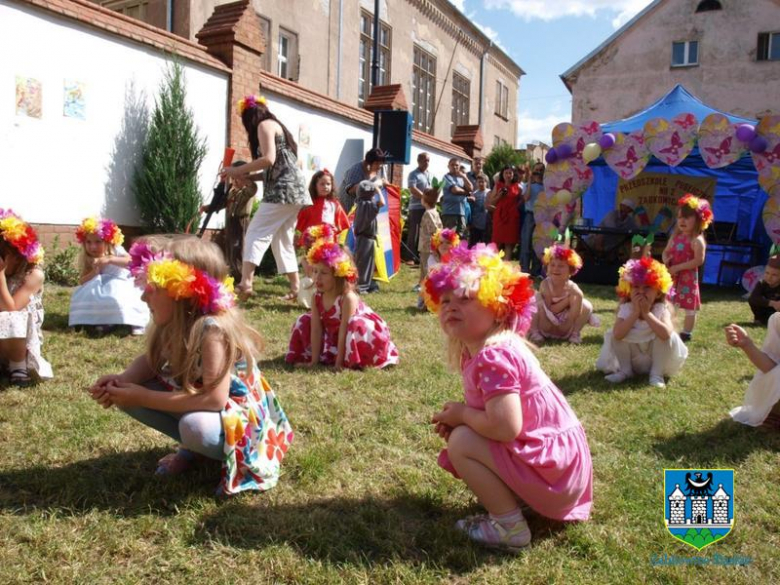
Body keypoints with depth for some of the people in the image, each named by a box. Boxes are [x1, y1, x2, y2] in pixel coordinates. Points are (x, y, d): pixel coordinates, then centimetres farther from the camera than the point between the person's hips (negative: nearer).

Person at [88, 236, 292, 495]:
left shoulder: (212, 329, -32)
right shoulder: (171, 324, -8)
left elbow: (215, 398, -36)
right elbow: (149, 360, 6)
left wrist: (144, 397, -31)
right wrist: (122, 380, -17)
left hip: (238, 418, -8)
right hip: (194, 406, 8)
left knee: (196, 427, -40)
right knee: (125, 395, -5)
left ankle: (237, 455, -5)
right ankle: (192, 448, 9)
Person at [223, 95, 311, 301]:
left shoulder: (265, 125, 0)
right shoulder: (276, 126, 27)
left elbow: (268, 159, -15)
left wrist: (238, 170, -8)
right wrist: (245, 176, 16)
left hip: (283, 190, -9)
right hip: (294, 191, 9)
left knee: (256, 234, -12)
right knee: (282, 241, 12)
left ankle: (245, 283, -23)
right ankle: (295, 288, 11)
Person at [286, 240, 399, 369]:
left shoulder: (348, 298, -31)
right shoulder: (317, 297, -14)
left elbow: (344, 331, -31)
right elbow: (316, 329, -15)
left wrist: (339, 361, -28)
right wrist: (314, 360, -16)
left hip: (365, 332, -7)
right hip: (333, 336, 7)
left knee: (356, 324, -37)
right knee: (305, 322, 0)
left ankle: (354, 361, -20)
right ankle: (326, 357, 11)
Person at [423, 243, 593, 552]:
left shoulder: (492, 357, -24)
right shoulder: (474, 350, 7)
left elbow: (505, 427, -32)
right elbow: (497, 413, 17)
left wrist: (462, 415, -14)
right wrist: (460, 416, -3)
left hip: (551, 465, -10)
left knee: (461, 443, -16)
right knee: (465, 433, 18)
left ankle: (510, 526, -6)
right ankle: (505, 502, 17)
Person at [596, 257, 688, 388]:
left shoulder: (662, 309, -18)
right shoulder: (626, 308, -15)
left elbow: (666, 334, -38)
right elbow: (617, 335, -32)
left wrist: (647, 313, -34)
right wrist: (635, 312, -33)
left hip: (656, 359, -1)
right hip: (631, 359, 2)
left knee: (669, 337, -27)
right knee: (613, 334, -18)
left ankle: (657, 373, -12)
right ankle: (625, 370, -3)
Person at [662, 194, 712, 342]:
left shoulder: (697, 240, -14)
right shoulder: (675, 236, 8)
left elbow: (699, 260, -22)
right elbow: (666, 251, 17)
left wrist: (677, 267, -23)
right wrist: (666, 260, -8)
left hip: (687, 277, -7)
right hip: (671, 276, 7)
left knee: (689, 307, 4)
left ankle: (687, 332, 14)